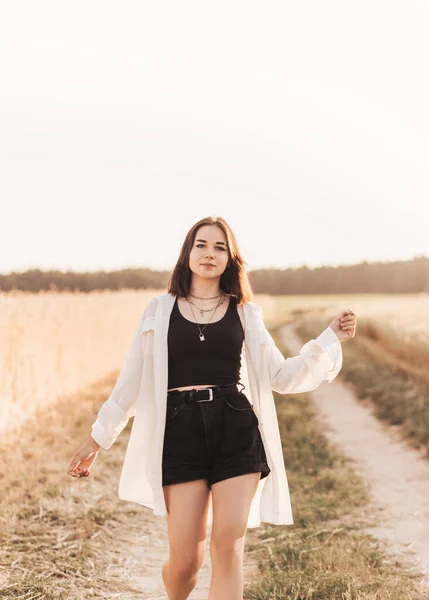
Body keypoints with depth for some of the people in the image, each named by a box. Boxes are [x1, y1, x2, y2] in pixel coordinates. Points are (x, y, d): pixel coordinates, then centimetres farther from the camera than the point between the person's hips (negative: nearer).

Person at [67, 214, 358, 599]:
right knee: (187, 559, -2)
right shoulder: (161, 310, 9)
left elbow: (280, 376, 11)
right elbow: (132, 380, 11)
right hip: (181, 433, -1)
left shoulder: (244, 313, 11)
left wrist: (331, 339, 4)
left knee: (229, 549, -9)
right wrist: (98, 439, 12)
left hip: (237, 430, 1)